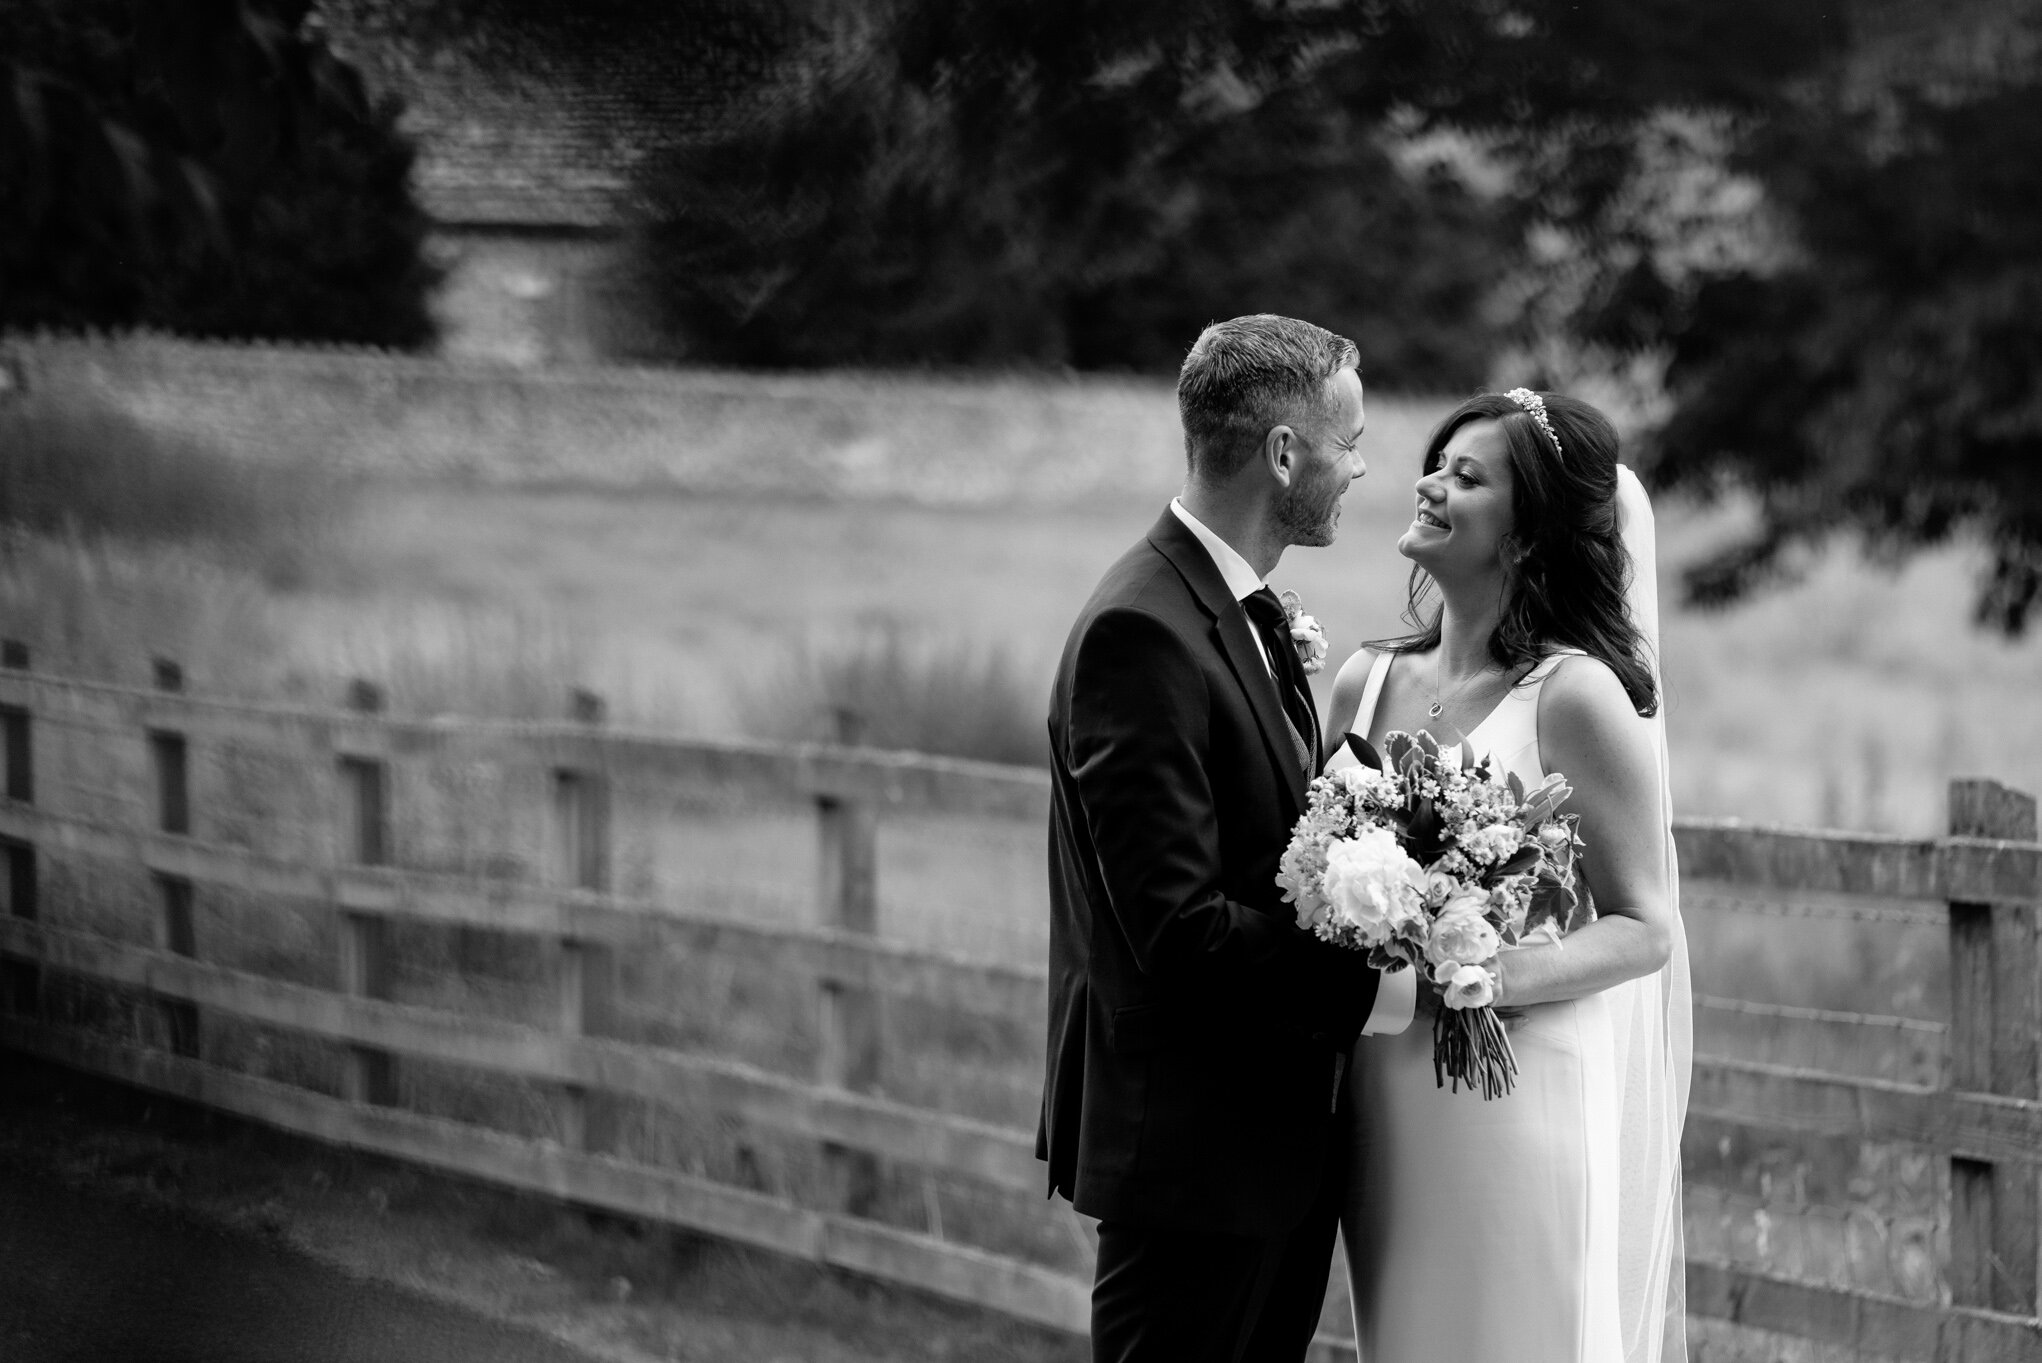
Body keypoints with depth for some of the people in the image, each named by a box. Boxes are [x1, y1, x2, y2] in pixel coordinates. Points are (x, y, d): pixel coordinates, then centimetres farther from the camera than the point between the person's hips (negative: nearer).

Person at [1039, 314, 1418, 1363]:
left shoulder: (1250, 614, 12)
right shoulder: (1142, 632, -19)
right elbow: (1177, 929, -24)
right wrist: (1377, 987, -21)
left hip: (1279, 1137, 10)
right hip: (1192, 1148, -10)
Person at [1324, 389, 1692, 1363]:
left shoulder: (1575, 696, -10)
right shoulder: (1368, 683, 8)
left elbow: (1646, 928, -8)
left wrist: (1496, 974, -23)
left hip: (1524, 1098, -5)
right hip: (1387, 1110, 5)